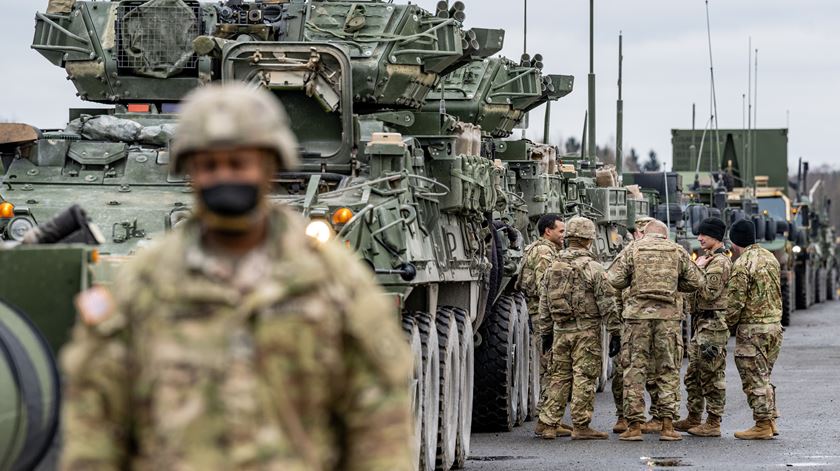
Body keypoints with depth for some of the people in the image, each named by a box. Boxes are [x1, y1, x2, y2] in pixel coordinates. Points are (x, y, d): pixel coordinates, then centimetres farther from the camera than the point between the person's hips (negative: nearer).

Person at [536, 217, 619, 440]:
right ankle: (581, 426, -1)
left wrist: (546, 330, 21)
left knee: (559, 376, 11)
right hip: (586, 330, -5)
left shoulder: (554, 267, 8)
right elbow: (606, 302, -9)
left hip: (560, 330, 5)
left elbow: (544, 302, 14)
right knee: (584, 376, -2)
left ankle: (549, 424, 10)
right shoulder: (592, 268, -9)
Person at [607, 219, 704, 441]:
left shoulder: (632, 251, 5)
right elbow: (696, 281, 10)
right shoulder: (678, 252, 9)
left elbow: (613, 280, -2)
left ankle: (634, 425, 1)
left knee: (635, 369, 4)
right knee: (668, 371, 7)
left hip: (638, 315, -1)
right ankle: (667, 425, 3)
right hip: (668, 315, 1)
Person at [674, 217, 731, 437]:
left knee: (712, 375, -7)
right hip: (700, 323, 11)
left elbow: (709, 293, -21)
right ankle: (693, 418, 24)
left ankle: (713, 423, -4)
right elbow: (695, 288, 20)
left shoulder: (720, 262, -13)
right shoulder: (709, 259, 20)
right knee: (693, 374, 16)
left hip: (712, 325, -11)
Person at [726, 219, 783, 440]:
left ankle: (762, 426, 2)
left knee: (754, 380, -1)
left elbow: (735, 302, -16)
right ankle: (770, 420, 19)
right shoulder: (770, 258, 10)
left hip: (752, 329, -8)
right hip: (775, 324, 8)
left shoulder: (742, 265, -15)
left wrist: (727, 325, -3)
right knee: (764, 377, 18)